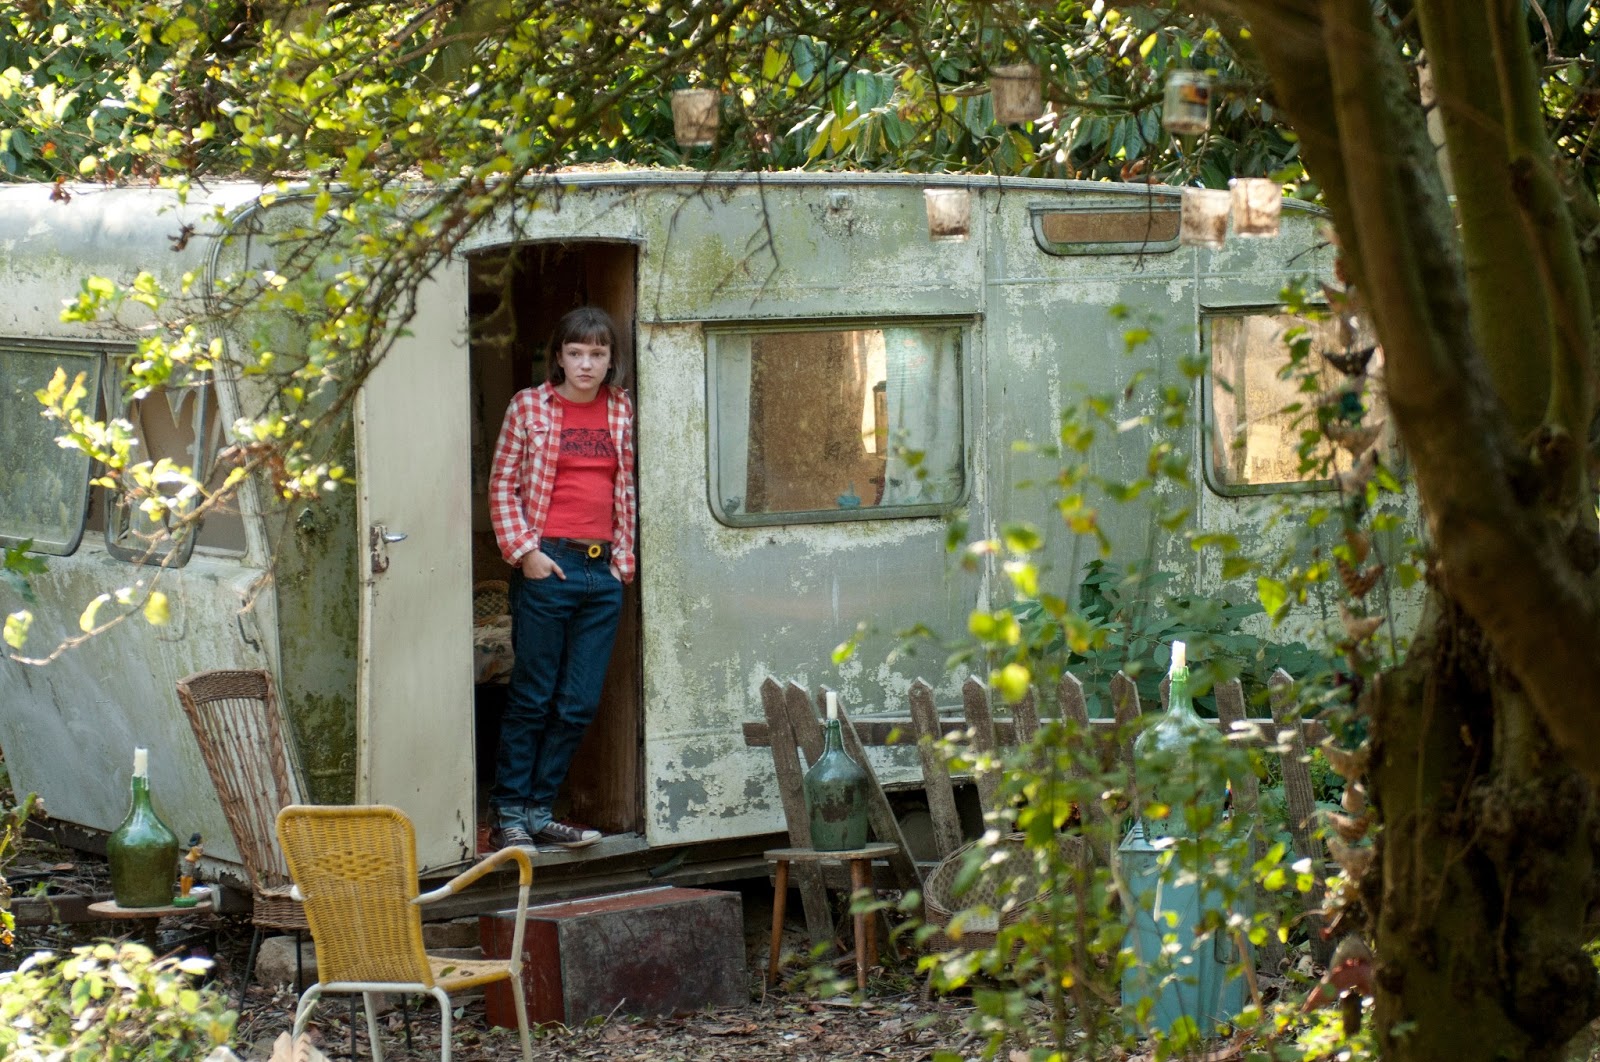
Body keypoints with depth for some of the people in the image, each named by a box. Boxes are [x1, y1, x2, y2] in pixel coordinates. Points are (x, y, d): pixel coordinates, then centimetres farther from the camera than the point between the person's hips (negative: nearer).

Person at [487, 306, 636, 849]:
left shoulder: (621, 409, 11)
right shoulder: (529, 406, 0)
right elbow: (502, 486, 0)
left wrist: (623, 556, 9)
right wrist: (524, 551, -9)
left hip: (603, 570, 5)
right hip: (547, 565, -4)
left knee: (580, 703, 5)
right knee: (532, 697, -1)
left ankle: (538, 810, 15)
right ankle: (508, 814, 7)